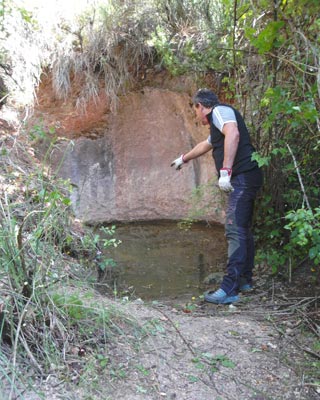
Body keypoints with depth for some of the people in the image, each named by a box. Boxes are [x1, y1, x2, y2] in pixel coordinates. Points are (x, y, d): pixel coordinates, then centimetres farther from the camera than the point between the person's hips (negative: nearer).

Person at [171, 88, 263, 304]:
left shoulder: (220, 111, -2)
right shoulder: (217, 123, 28)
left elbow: (233, 133, -23)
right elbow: (205, 145, 45)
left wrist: (225, 170, -28)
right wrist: (184, 158, 60)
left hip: (242, 177, -10)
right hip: (245, 179, 10)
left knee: (235, 231, -14)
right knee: (243, 230, 13)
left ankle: (230, 289, -14)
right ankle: (245, 280, 23)